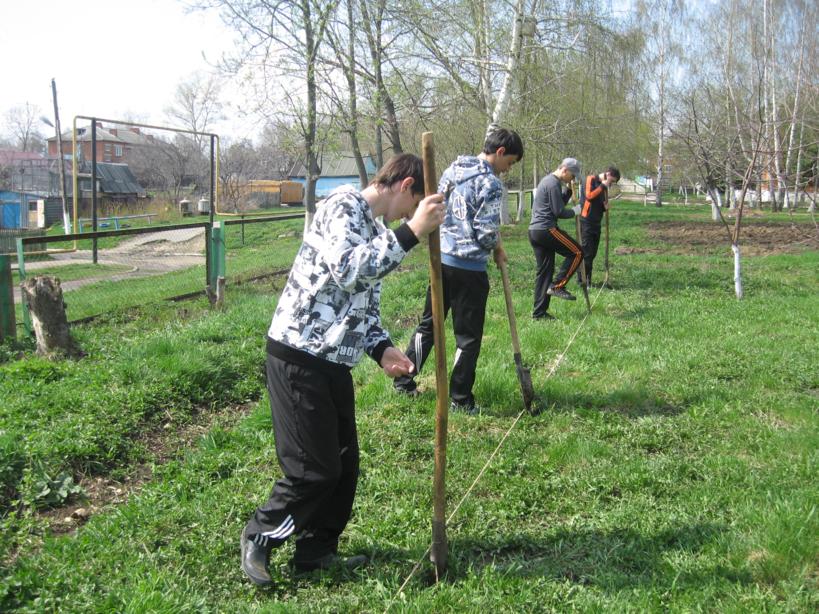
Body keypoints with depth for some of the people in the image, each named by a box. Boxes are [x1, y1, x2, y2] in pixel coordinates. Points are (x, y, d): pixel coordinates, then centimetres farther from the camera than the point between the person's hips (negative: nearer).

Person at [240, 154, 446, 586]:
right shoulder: (344, 204, -12)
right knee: (314, 469, -2)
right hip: (298, 358, -9)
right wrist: (411, 233, -29)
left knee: (344, 464, 13)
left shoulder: (376, 230, 17)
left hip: (332, 362, 10)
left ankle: (316, 551, 28)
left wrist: (381, 348, 3)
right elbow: (348, 271, -29)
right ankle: (259, 538, 20)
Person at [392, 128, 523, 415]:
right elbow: (487, 233, -16)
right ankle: (460, 400, 12)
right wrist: (498, 249, 3)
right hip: (469, 267, -7)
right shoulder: (491, 183, -15)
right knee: (468, 336, 5)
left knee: (428, 323, 19)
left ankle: (404, 381, 26)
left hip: (440, 258, 7)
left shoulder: (453, 169, 8)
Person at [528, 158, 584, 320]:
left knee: (544, 270, 10)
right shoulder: (553, 184, -12)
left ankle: (539, 312, 9)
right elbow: (559, 212, -13)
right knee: (576, 252, 0)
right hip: (546, 230, -10)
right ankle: (557, 285, -3)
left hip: (534, 231, 10)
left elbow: (559, 202, 26)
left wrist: (569, 190, 14)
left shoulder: (547, 180, 20)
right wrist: (575, 211, 3)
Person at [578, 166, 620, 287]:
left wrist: (606, 206, 4)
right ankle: (583, 280, -5)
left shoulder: (604, 187, 17)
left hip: (596, 223, 8)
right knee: (586, 252, -9)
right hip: (586, 221, -8)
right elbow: (589, 196, -21)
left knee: (593, 253, 8)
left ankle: (588, 279, 14)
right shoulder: (590, 179, -6)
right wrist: (602, 186, -14)